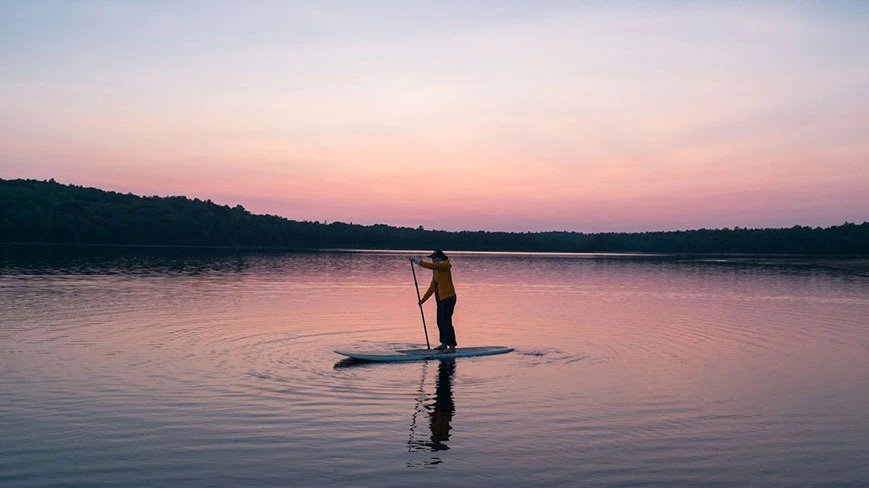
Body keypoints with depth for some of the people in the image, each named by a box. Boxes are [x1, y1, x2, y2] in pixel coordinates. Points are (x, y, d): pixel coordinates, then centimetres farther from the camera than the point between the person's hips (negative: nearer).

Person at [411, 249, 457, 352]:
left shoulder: (445, 265, -12)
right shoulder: (436, 269, 15)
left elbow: (430, 266, -30)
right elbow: (432, 287, 19)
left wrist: (419, 262, -21)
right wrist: (423, 299, 17)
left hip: (448, 298, -10)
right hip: (441, 299, 10)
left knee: (446, 322, -13)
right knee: (440, 322, 13)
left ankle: (452, 346, -11)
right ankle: (444, 343, 24)